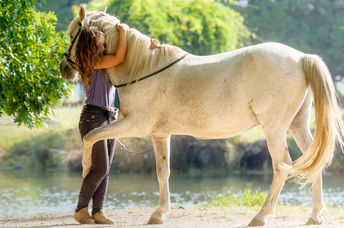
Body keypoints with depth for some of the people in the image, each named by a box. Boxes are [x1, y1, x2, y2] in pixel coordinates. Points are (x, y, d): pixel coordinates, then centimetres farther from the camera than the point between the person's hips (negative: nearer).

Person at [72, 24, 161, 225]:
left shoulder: (105, 62, 12)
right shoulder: (94, 63, -13)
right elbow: (120, 58, -20)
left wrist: (148, 44, 3)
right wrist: (123, 31, -9)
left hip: (110, 118, 8)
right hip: (93, 118, -8)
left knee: (105, 170, 5)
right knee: (99, 168, -9)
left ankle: (98, 211, 7)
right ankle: (81, 209, 2)